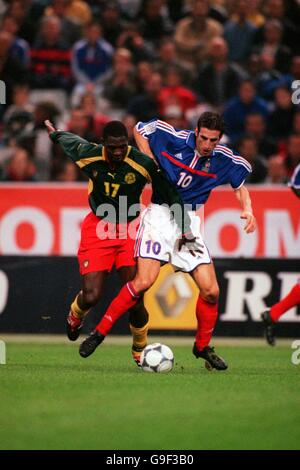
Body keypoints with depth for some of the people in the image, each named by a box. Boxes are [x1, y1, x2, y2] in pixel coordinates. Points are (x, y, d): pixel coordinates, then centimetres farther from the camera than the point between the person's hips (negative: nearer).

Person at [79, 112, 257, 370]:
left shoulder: (225, 160, -2)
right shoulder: (174, 138, -12)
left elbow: (240, 185, 17)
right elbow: (140, 129, 3)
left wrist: (247, 209, -2)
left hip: (189, 221, 3)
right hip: (161, 212, -3)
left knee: (211, 290, -5)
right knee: (145, 281, -20)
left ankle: (203, 347, 18)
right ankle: (100, 332, -7)